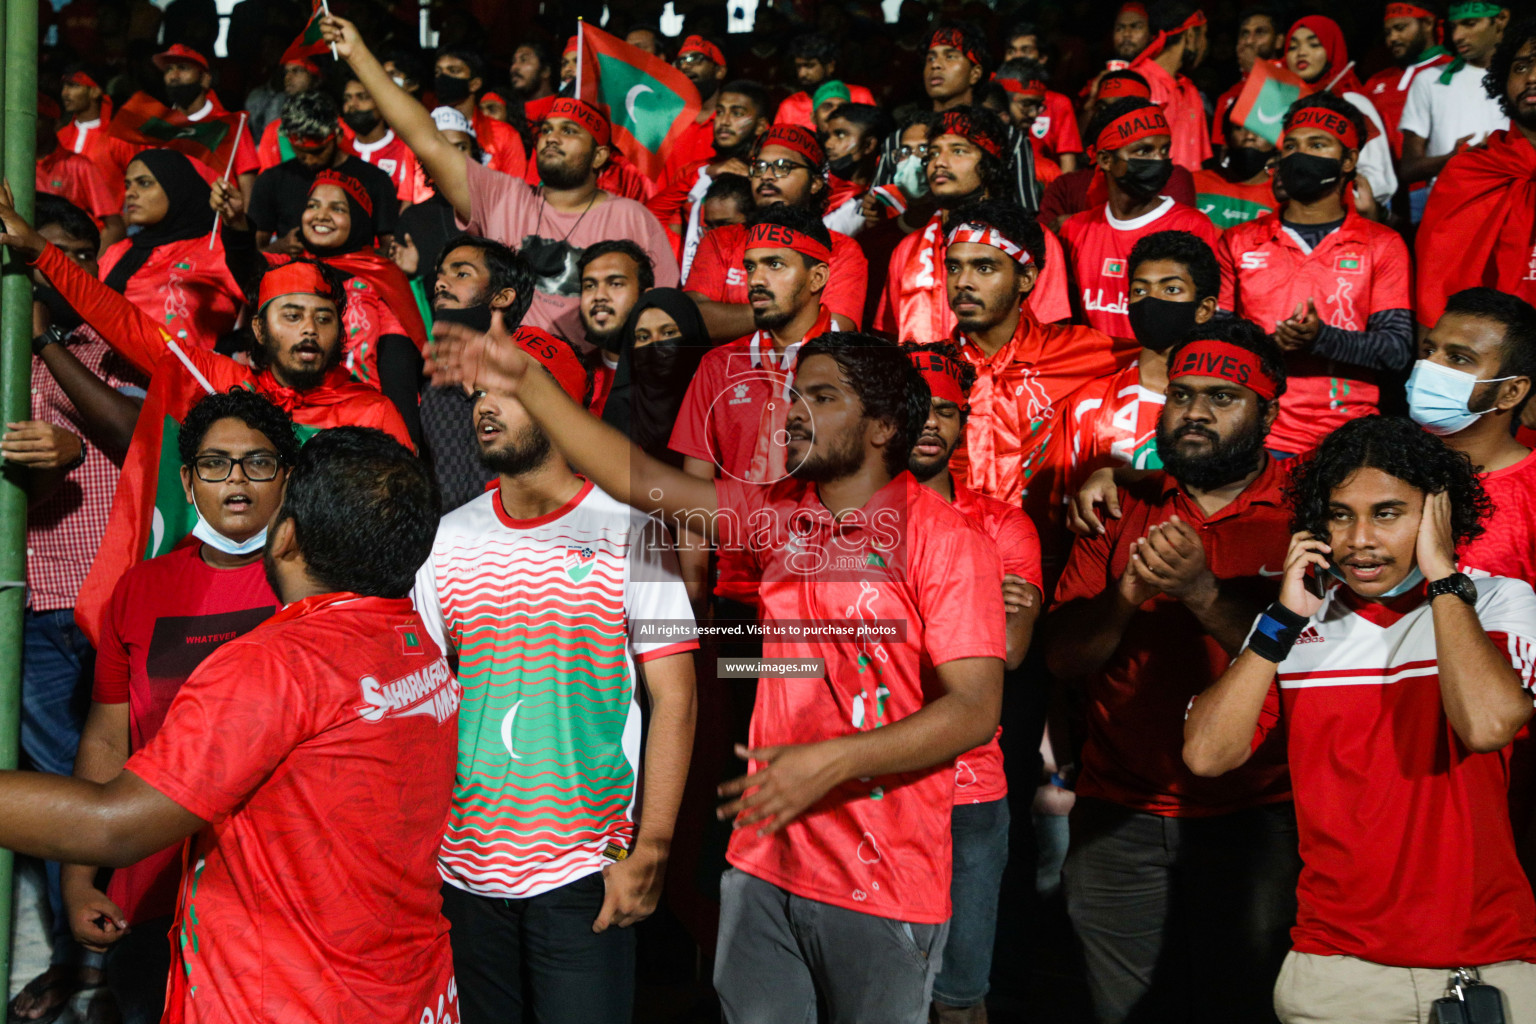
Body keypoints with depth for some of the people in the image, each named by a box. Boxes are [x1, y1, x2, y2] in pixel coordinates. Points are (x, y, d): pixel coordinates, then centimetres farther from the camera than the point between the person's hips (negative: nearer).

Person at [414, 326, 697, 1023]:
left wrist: (649, 854, -12)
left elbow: (673, 697, -7)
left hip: (585, 869, -3)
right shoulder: (448, 539, 5)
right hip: (463, 868, 4)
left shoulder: (629, 531, -6)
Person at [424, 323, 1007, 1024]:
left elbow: (976, 709, -18)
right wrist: (527, 383, -4)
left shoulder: (943, 540, -11)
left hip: (883, 886, -5)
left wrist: (831, 762, -25)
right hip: (764, 862, 5)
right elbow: (640, 481, 2)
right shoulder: (779, 513, 6)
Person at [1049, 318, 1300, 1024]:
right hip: (1118, 815, 3)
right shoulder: (1123, 509, 9)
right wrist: (1124, 599, -17)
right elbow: (1063, 658, 2)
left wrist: (1203, 594, -25)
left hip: (1254, 815, -3)